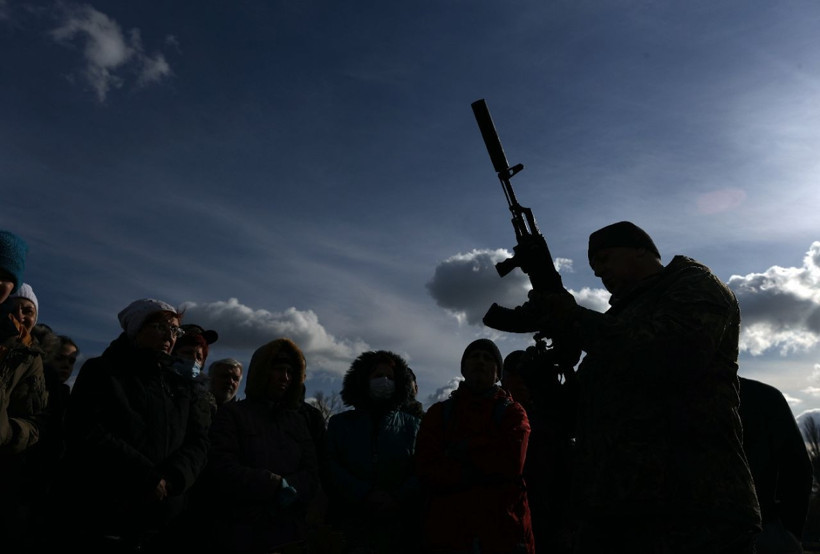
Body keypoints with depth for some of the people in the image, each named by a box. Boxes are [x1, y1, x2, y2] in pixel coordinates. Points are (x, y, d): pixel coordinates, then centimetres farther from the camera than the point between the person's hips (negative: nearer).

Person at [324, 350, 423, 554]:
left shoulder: (412, 425, 11)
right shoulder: (339, 423, 11)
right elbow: (332, 467, -1)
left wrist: (398, 498, -15)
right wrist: (365, 495, -14)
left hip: (399, 522, 0)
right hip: (352, 521, 0)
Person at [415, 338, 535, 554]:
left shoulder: (512, 412, 7)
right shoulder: (439, 413, 10)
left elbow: (512, 463, -11)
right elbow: (426, 470, -3)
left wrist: (464, 449, -8)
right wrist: (477, 473, -12)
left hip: (503, 530, -1)